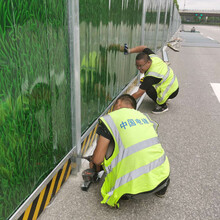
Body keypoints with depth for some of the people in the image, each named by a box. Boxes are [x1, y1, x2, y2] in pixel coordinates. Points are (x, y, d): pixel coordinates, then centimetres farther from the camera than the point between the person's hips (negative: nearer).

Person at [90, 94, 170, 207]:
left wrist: (96, 164, 24)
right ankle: (162, 184, 18)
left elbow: (98, 159, -4)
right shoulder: (144, 116, 17)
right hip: (161, 174, 6)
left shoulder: (110, 119, -1)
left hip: (136, 183, -5)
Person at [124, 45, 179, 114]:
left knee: (148, 89, -27)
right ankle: (164, 98, 24)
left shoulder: (151, 76, -33)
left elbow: (139, 93, -32)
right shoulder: (152, 56, -13)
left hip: (171, 92, -9)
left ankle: (163, 106, -10)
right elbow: (144, 48, 6)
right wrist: (129, 51, -6)